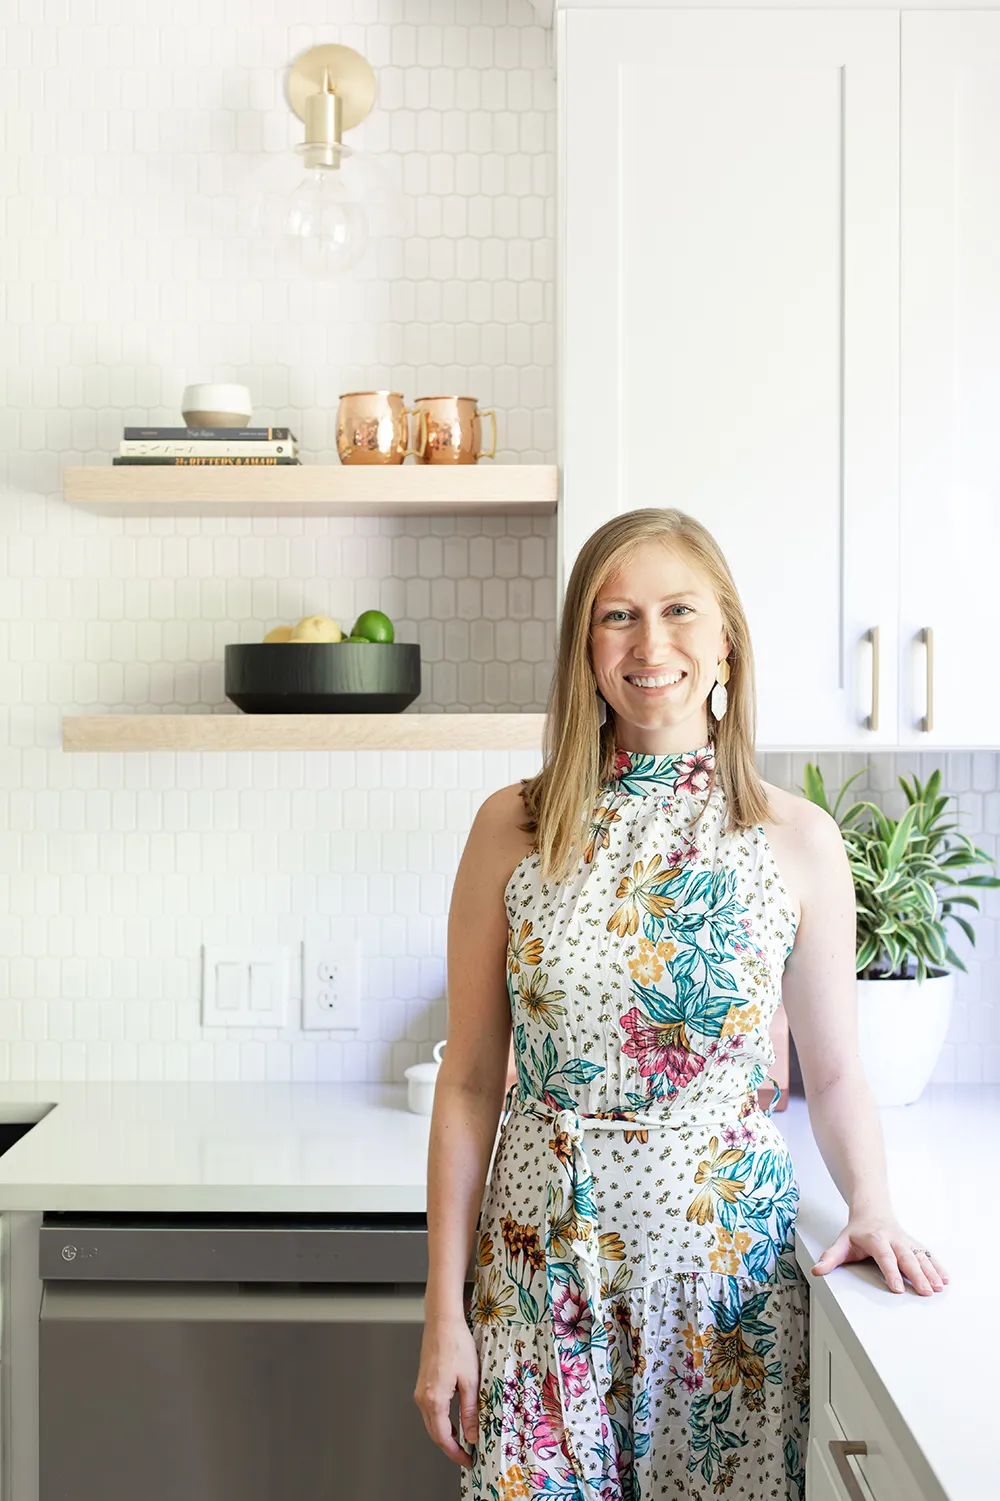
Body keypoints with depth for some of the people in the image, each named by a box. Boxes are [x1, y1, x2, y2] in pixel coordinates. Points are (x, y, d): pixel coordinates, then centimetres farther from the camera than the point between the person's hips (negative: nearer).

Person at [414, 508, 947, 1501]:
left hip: (730, 1264, 0)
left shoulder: (798, 840, -3)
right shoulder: (513, 830, -3)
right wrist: (445, 1311, -2)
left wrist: (872, 1209, -12)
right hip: (544, 1263, 0)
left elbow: (834, 1074, 6)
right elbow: (469, 1081, -1)